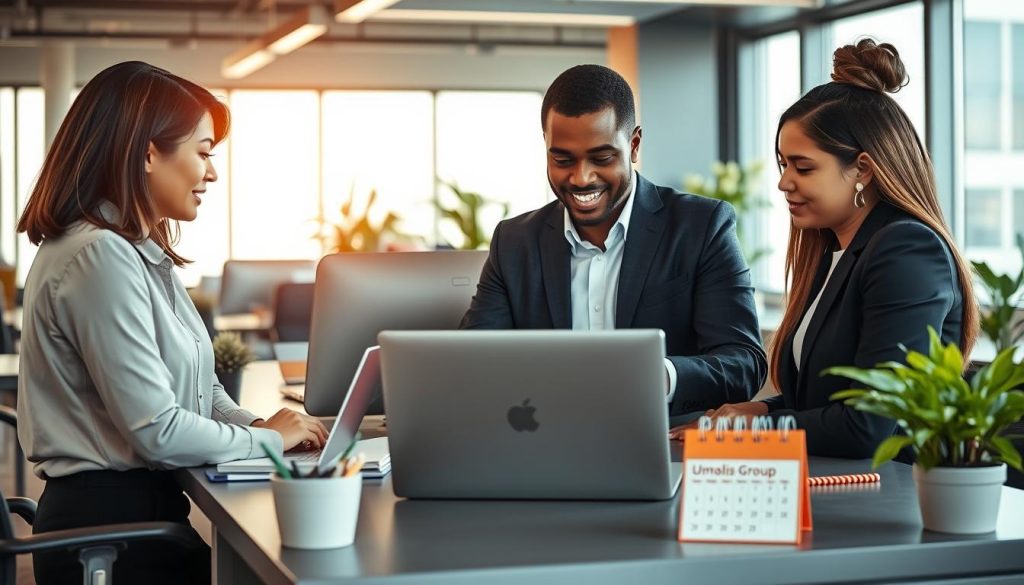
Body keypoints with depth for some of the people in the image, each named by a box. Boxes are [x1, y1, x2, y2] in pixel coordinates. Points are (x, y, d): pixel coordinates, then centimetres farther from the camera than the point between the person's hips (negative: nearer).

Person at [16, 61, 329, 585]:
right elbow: (157, 432, -22)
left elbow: (196, 388, 17)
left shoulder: (143, 255, 13)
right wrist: (267, 439, -8)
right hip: (109, 525, -9)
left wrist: (261, 426, -2)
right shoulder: (99, 258, -19)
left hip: (140, 512, 9)